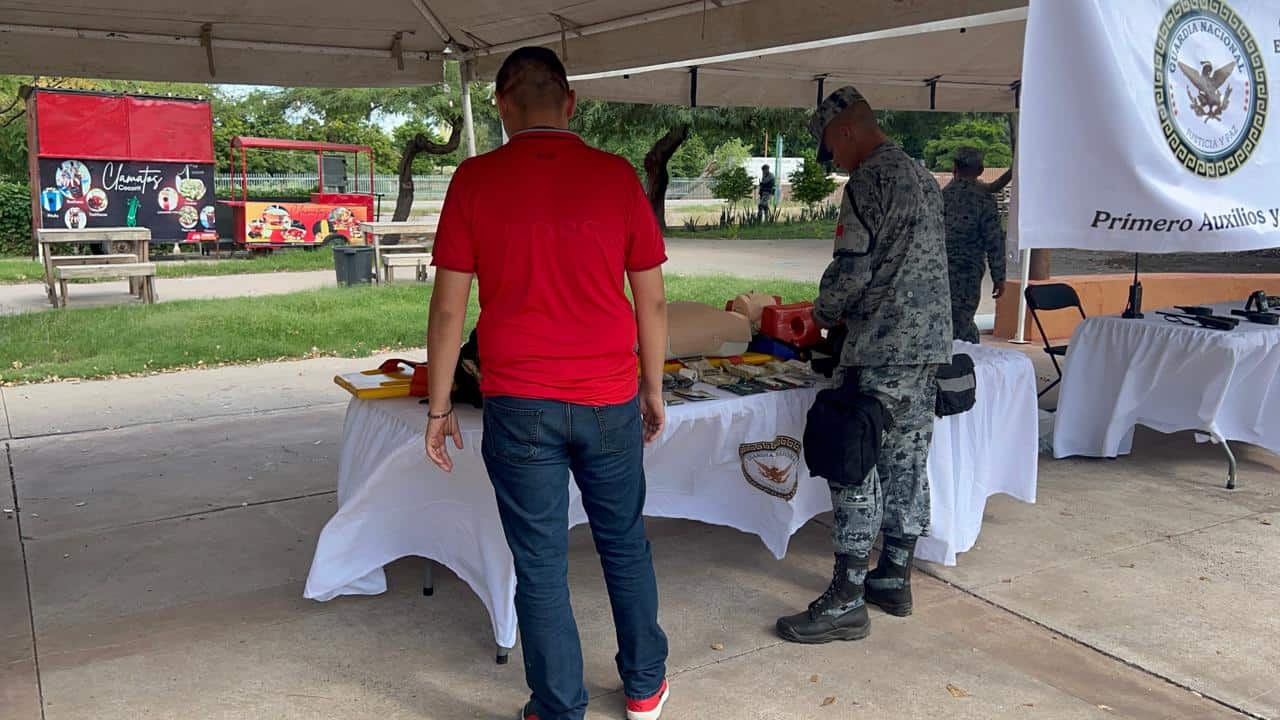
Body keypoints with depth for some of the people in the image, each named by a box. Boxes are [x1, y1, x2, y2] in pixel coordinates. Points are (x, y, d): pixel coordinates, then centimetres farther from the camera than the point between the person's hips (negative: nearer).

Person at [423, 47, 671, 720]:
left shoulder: (475, 180, -4)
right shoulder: (617, 176, -2)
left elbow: (449, 306, -3)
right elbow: (652, 300, 2)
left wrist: (439, 407, 6)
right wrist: (653, 390, 14)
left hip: (519, 404, -1)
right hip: (609, 399, 2)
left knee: (541, 568, 9)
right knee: (625, 544, 19)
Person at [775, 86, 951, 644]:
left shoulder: (867, 183, -14)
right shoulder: (923, 177, 16)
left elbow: (851, 270, -17)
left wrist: (823, 311, 3)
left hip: (880, 351, -9)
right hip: (929, 343, 9)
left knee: (854, 469, -4)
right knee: (907, 462, 13)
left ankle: (846, 601, 0)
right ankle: (894, 580, 24)